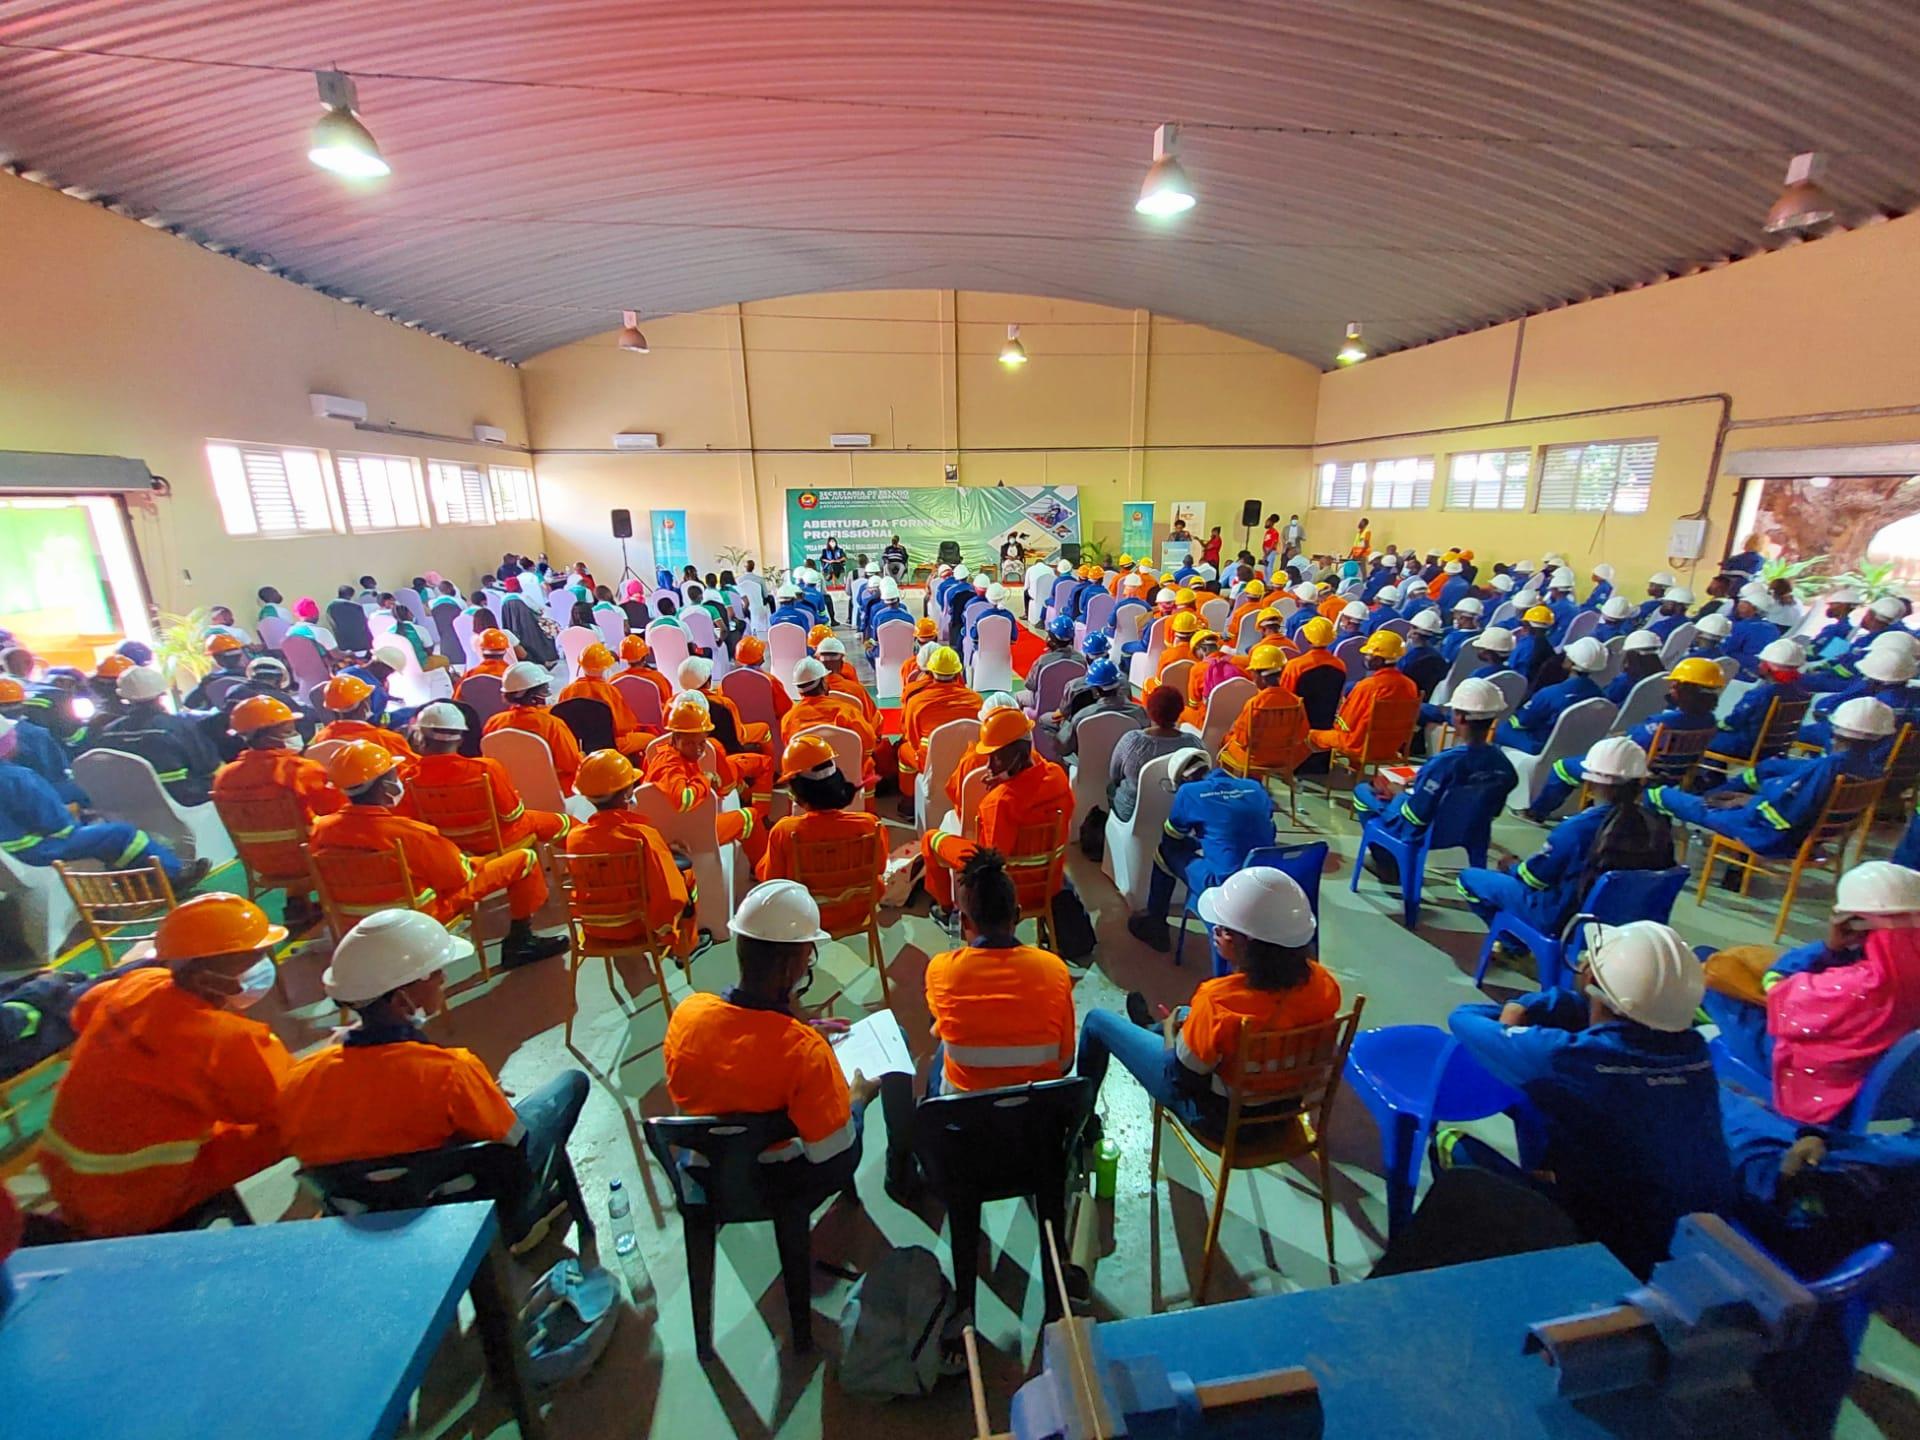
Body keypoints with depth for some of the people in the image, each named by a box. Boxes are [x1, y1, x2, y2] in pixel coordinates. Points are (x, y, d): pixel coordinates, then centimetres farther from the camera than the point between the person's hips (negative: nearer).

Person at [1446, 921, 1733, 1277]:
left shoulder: (1572, 1058, -29)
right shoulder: (1693, 1048, -13)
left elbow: (1463, 1018, -13)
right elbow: (1584, 1006, 5)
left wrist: (1510, 1024, 5)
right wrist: (1521, 1009, -6)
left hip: (1621, 1252, -6)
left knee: (1453, 1144, 5)